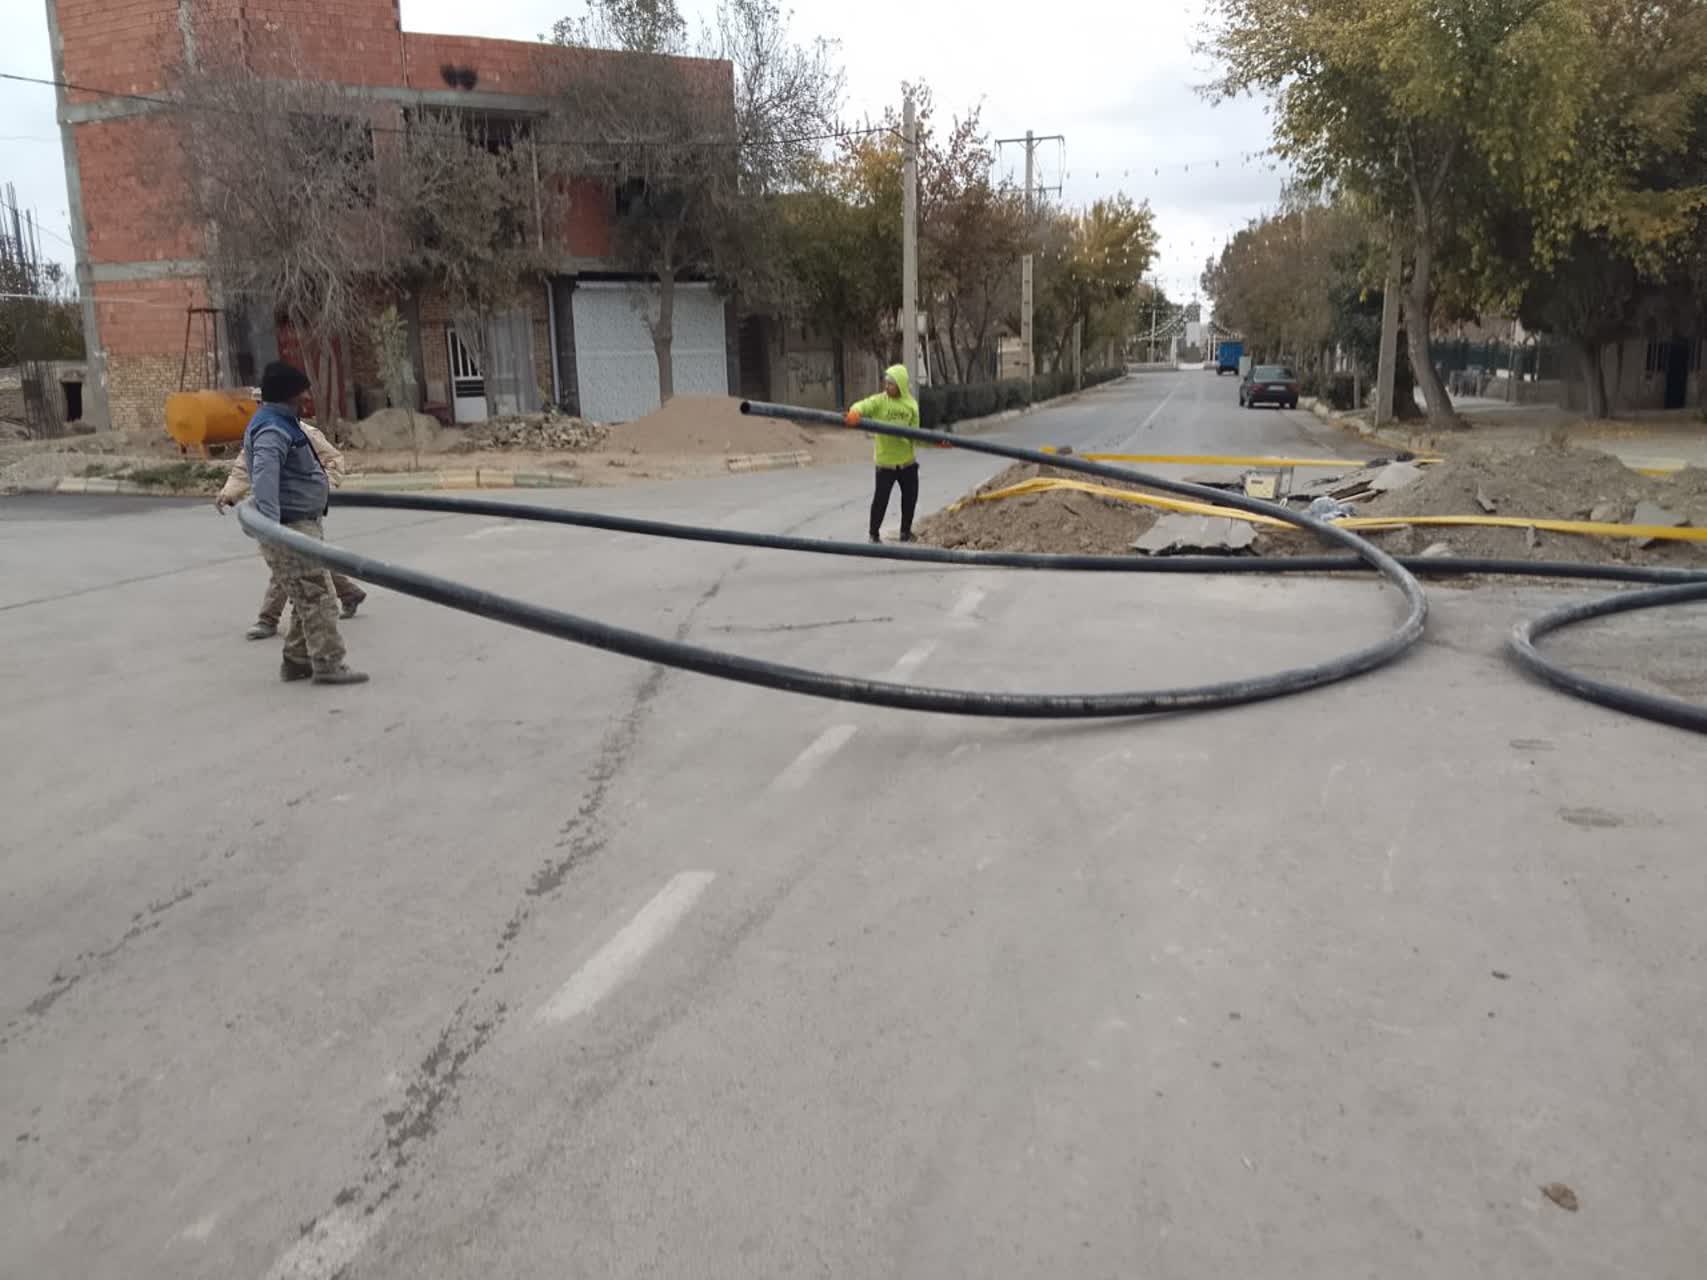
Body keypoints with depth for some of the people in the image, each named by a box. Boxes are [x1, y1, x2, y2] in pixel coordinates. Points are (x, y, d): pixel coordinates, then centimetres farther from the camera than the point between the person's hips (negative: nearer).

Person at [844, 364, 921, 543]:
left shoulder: (911, 405, 1)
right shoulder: (879, 401, -9)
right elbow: (862, 406, -28)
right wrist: (854, 413, -51)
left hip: (907, 461, 4)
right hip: (885, 461, -4)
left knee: (910, 497, 12)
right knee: (881, 498, -2)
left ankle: (905, 532, 31)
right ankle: (874, 534, 13)